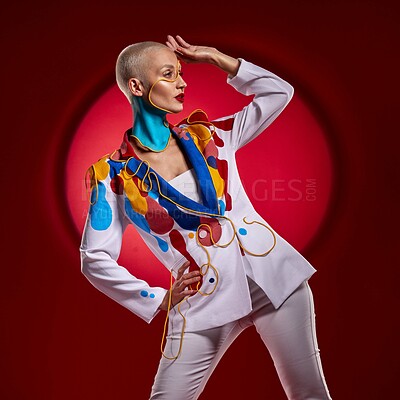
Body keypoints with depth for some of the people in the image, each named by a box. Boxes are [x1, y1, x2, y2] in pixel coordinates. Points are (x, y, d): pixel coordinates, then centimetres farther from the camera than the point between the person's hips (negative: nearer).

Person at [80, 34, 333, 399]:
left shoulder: (208, 135, 9)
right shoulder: (114, 175, -1)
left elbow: (279, 92, 14)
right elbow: (95, 260, 1)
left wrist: (214, 57, 10)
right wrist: (156, 300, -1)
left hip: (272, 274, 3)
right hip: (202, 301, -2)